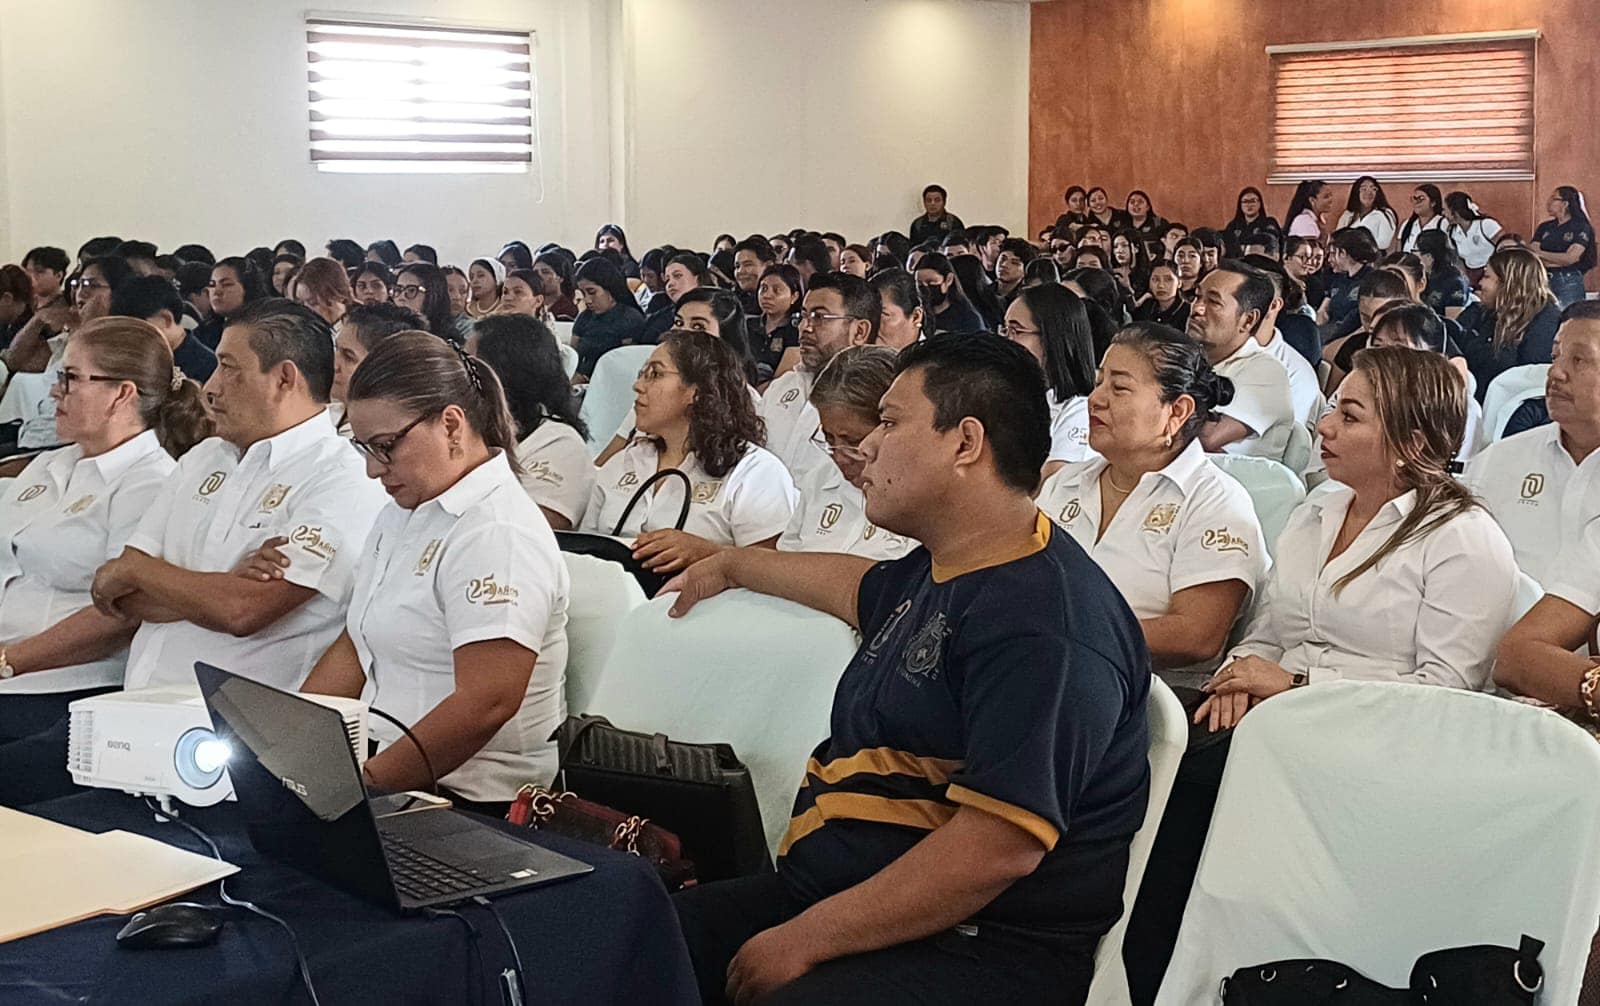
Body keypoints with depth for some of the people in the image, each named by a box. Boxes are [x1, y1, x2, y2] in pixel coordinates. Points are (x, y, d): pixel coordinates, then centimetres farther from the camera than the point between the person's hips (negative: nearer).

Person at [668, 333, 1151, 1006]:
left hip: (973, 948, -9)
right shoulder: (941, 572, 12)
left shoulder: (1044, 626, -20)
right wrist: (734, 566, 50)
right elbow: (864, 587, 38)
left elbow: (998, 848, -28)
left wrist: (804, 939, -23)